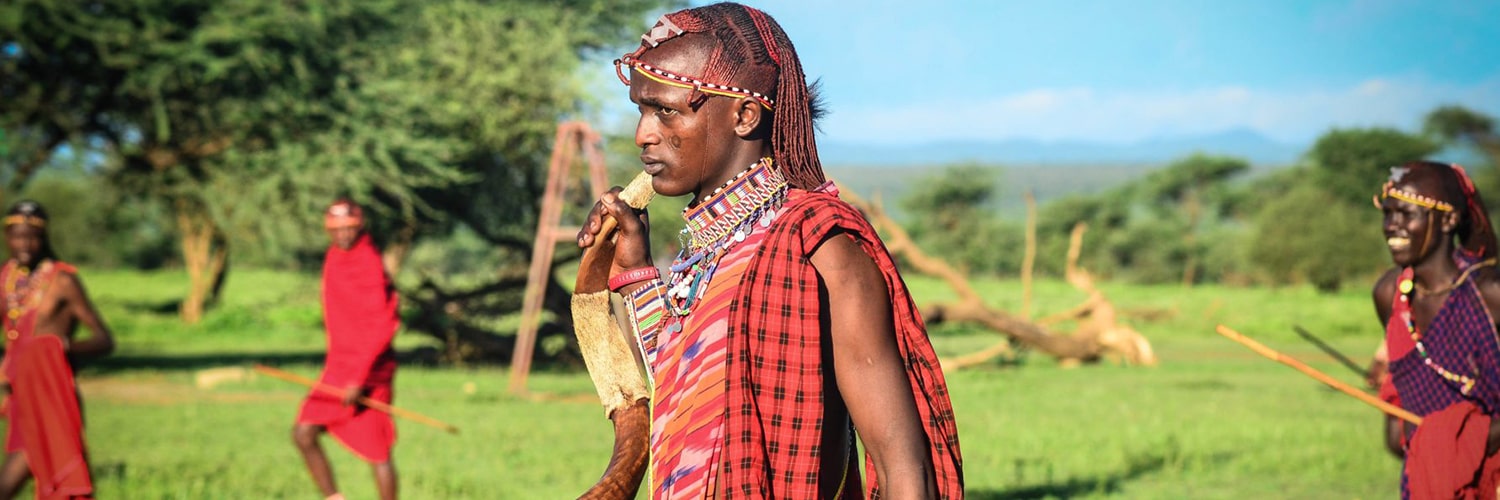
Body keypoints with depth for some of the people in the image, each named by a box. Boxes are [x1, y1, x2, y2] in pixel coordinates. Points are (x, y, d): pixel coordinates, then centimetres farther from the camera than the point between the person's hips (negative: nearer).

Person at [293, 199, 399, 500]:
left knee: (377, 453, -2)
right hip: (337, 366, 8)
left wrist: (359, 379, -24)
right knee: (303, 434, -5)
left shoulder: (369, 265, -16)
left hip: (367, 373, -8)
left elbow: (381, 328, -21)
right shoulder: (335, 256, 11)